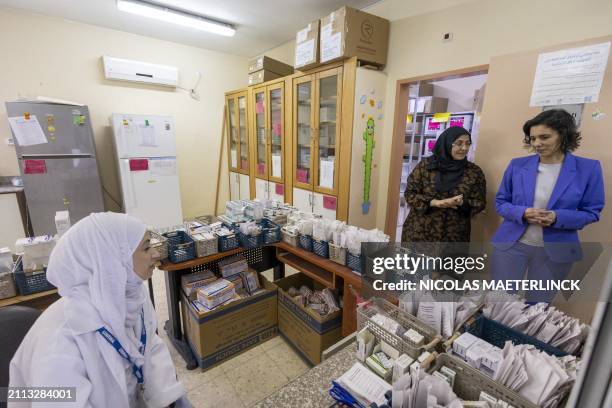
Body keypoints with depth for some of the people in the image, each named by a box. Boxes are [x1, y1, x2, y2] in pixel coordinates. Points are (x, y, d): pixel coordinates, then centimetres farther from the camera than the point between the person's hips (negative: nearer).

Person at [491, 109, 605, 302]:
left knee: (538, 305, 17)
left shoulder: (588, 168, -4)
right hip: (512, 244, 0)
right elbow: (500, 202, 2)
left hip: (555, 250, 0)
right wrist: (522, 213, -19)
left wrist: (557, 218, -21)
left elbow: (591, 212, 0)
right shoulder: (517, 165, -3)